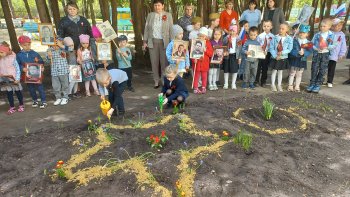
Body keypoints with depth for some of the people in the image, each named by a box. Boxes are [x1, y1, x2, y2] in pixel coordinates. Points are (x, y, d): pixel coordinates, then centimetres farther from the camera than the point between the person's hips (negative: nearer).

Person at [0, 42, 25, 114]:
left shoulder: (12, 59, -11)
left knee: (18, 92, 9)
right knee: (9, 93, 9)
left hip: (13, 80, -4)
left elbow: (17, 69, -11)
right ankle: (12, 107, 19)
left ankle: (21, 105, 25)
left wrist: (17, 78, -16)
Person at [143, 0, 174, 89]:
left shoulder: (168, 15, 3)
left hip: (164, 42, -2)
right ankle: (156, 81, 13)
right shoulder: (150, 15, 9)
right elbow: (146, 29, 10)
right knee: (154, 62, 4)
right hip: (153, 42, 2)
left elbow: (171, 29, 2)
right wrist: (145, 41, 4)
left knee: (164, 62, -1)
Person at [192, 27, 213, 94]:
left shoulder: (208, 43, 3)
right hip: (197, 63, -2)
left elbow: (211, 53, -1)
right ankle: (195, 88, 13)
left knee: (204, 76, 11)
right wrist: (194, 59, -16)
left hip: (205, 63, 2)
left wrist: (205, 50, -17)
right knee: (196, 76, 5)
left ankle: (204, 88, 23)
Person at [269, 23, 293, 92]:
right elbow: (271, 48, -9)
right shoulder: (275, 38, -7)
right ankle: (273, 85, 18)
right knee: (274, 71, 7)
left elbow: (289, 49, -7)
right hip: (275, 58, -1)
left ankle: (279, 85, 23)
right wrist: (275, 56, -17)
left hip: (283, 58, 1)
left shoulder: (289, 39, -5)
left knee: (280, 71, 12)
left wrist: (282, 52, -22)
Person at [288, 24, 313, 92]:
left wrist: (304, 53, -24)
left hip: (302, 60, 3)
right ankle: (290, 86, 12)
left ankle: (297, 86, 21)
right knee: (292, 73, 3)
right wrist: (298, 52, -27)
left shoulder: (309, 43, 2)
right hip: (294, 59, -3)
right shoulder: (295, 40, -6)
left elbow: (309, 51, -5)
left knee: (299, 74, 11)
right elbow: (291, 49, -14)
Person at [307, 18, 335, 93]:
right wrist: (316, 48, -15)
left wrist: (327, 47, -20)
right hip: (316, 53, 1)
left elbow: (334, 46, -2)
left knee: (322, 70, 4)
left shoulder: (331, 35, -3)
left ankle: (318, 85, 13)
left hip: (325, 54, -1)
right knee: (314, 69, 1)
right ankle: (312, 84, 10)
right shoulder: (317, 35, 0)